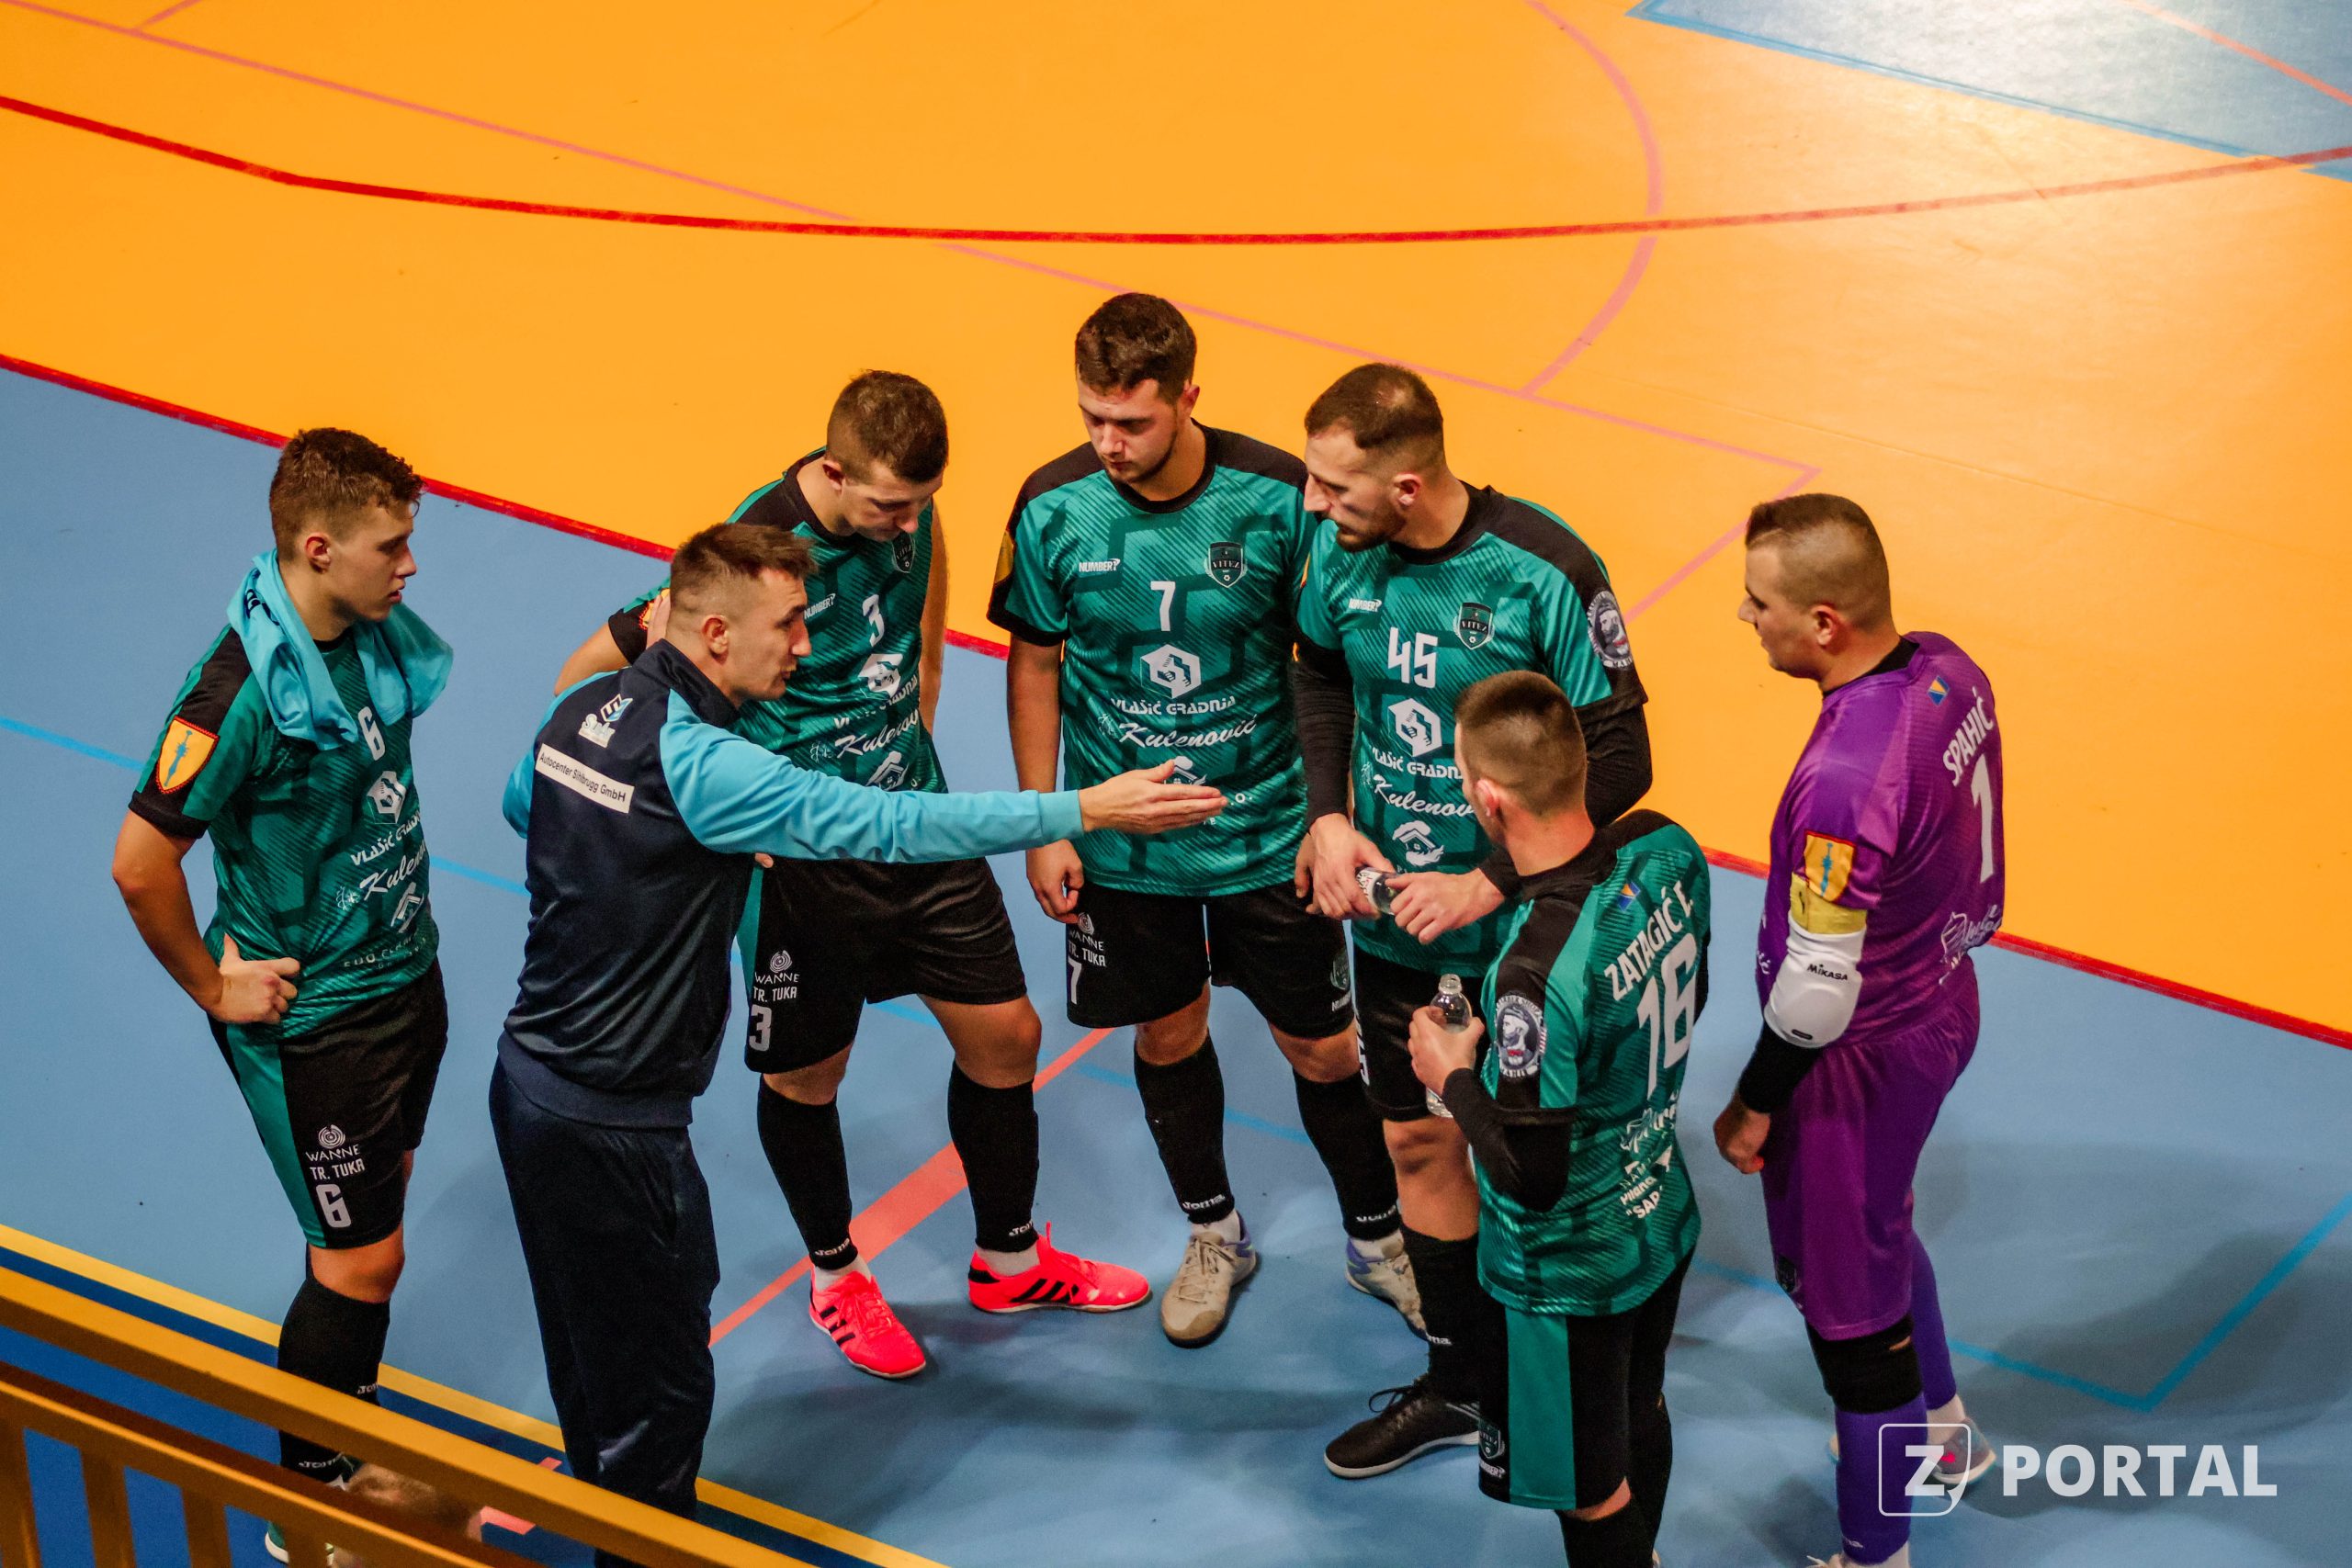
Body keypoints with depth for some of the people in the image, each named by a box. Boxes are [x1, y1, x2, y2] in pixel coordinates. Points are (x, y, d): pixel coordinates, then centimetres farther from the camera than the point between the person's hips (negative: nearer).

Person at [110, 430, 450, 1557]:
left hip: (403, 976, 8)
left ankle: (352, 1440, 40)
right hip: (313, 1016, -8)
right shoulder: (244, 691, -29)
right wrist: (213, 989, -13)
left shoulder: (375, 635, -4)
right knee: (362, 1258, 2)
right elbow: (141, 864, -24)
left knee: (374, 1206, 21)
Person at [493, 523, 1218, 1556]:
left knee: (595, 1344, 25)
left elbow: (522, 806, 25)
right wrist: (1088, 810, -24)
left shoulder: (584, 706, 2)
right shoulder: (698, 766, -25)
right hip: (610, 1121, -9)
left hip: (533, 1073, 9)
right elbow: (891, 826, -27)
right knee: (659, 1386, 6)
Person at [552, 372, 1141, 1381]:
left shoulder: (906, 506, -9)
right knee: (806, 1076, 11)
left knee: (1003, 1034, 13)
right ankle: (835, 1275, 38)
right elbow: (586, 680, -22)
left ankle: (1009, 1260, 35)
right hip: (806, 856, -6)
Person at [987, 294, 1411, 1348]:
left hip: (1268, 828, -1)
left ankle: (1379, 1240, 31)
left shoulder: (1276, 498, -17)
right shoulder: (1054, 509, -13)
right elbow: (1035, 664, 1)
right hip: (1123, 839, 1)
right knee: (1169, 1033, 16)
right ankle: (1214, 1237, 39)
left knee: (1324, 1048, 8)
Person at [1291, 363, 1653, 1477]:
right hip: (1391, 917, 5)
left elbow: (1618, 759, -19)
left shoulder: (1545, 573, -25)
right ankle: (1457, 1383, 36)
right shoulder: (1341, 554, -10)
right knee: (1420, 1142, 16)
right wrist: (1327, 815, -4)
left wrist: (1491, 883, -23)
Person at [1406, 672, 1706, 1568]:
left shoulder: (1538, 972, -37)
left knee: (1593, 1493, 17)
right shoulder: (1666, 853, -15)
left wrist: (1455, 1074, -12)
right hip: (1661, 1219, 8)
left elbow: (1530, 1173, -29)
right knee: (1642, 1422, 31)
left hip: (1569, 1277, -8)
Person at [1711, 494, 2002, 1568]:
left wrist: (1755, 1105, -12)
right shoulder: (1948, 673, -10)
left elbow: (1819, 987, -27)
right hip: (1941, 1002, 9)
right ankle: (1939, 1430, 56)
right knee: (1880, 1228, 33)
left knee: (1845, 1295, 11)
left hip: (1863, 1057, -9)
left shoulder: (1846, 778, -36)